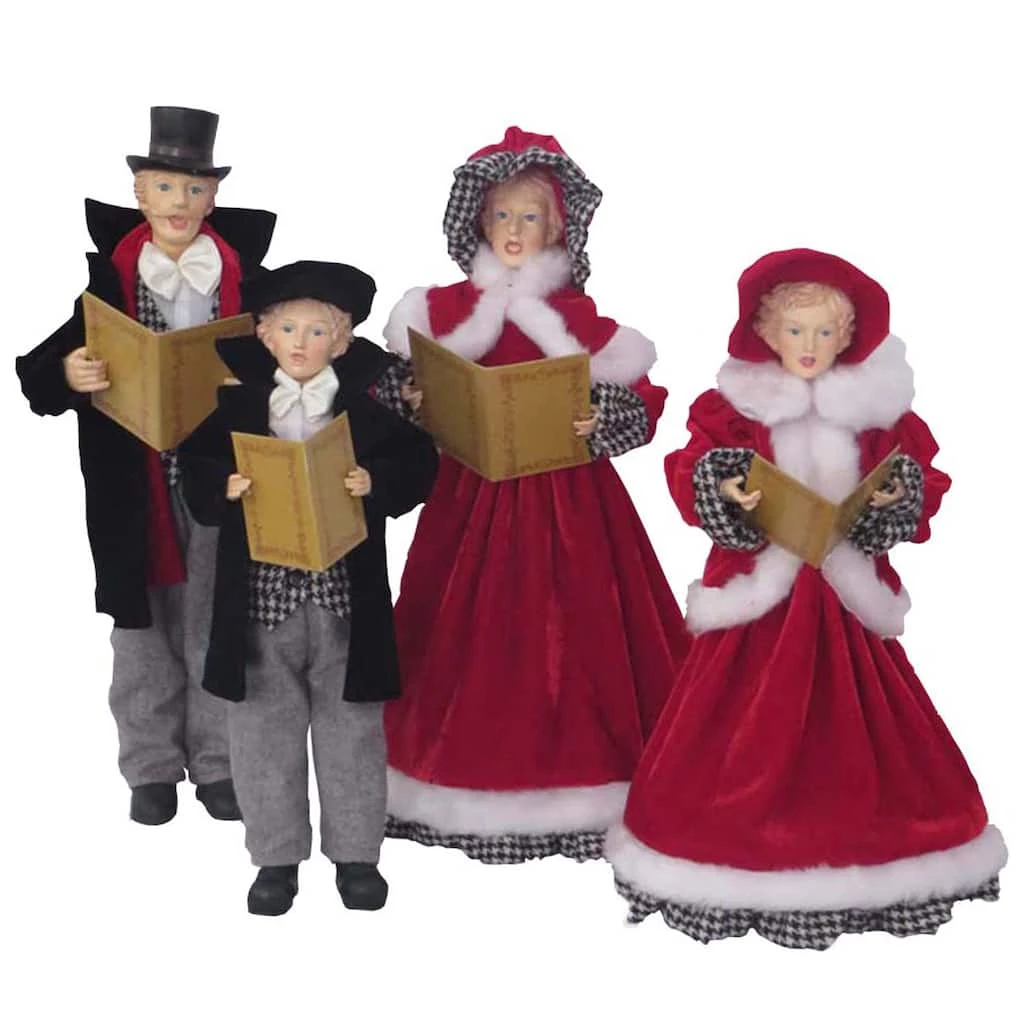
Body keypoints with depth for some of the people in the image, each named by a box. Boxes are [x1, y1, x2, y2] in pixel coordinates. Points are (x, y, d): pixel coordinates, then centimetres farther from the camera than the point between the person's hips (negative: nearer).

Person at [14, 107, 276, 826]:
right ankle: (152, 765, 23)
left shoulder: (247, 274, 0)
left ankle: (217, 761, 23)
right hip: (135, 482, 0)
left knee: (217, 623, 8)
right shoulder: (106, 273, 0)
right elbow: (42, 376, -2)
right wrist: (69, 374, -23)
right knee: (143, 620, 10)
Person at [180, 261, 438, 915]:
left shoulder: (372, 401, 0)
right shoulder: (234, 405, 2)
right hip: (260, 593, 1)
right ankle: (276, 856, 23)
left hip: (345, 595, -1)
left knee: (351, 729, 10)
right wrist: (225, 489, -19)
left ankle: (357, 853, 24)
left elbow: (418, 464, -2)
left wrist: (376, 482, -20)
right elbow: (197, 474, 1)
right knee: (265, 729, 9)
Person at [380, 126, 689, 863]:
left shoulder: (579, 316, 0)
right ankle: (472, 773, 18)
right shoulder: (447, 309, 4)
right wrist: (410, 405, -13)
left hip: (566, 497, -1)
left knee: (565, 632, 1)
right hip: (473, 495, 1)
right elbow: (401, 387, 8)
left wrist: (600, 421, -19)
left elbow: (640, 400, -1)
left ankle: (572, 770, 13)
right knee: (472, 634, 5)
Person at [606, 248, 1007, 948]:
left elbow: (924, 482, 4)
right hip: (761, 591, -2)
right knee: (755, 726, 3)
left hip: (847, 593, 2)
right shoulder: (734, 407, -2)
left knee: (851, 720, 9)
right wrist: (725, 492, -23)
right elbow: (691, 474, -4)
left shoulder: (877, 409, 2)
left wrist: (898, 496, -16)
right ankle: (745, 842, 15)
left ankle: (856, 832, 23)